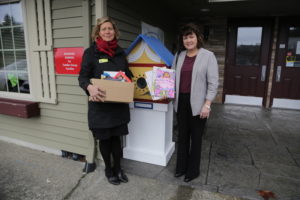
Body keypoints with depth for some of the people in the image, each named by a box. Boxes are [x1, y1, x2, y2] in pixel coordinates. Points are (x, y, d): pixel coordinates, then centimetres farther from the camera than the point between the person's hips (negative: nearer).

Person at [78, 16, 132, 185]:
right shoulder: (91, 52, -5)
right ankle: (109, 170, 33)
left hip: (119, 103, 4)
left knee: (116, 137, 13)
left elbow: (128, 74, 17)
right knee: (104, 138, 11)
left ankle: (118, 168, 34)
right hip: (100, 104, -3)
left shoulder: (120, 52, 9)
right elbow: (82, 77, -8)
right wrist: (89, 87, -30)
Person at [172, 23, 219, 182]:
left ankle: (193, 170, 27)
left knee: (196, 137, 9)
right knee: (182, 135, 14)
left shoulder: (208, 56, -5)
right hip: (181, 102, 5)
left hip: (197, 103, -4)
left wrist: (207, 104, -14)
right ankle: (181, 167, 32)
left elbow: (213, 83, -8)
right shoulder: (178, 56, 10)